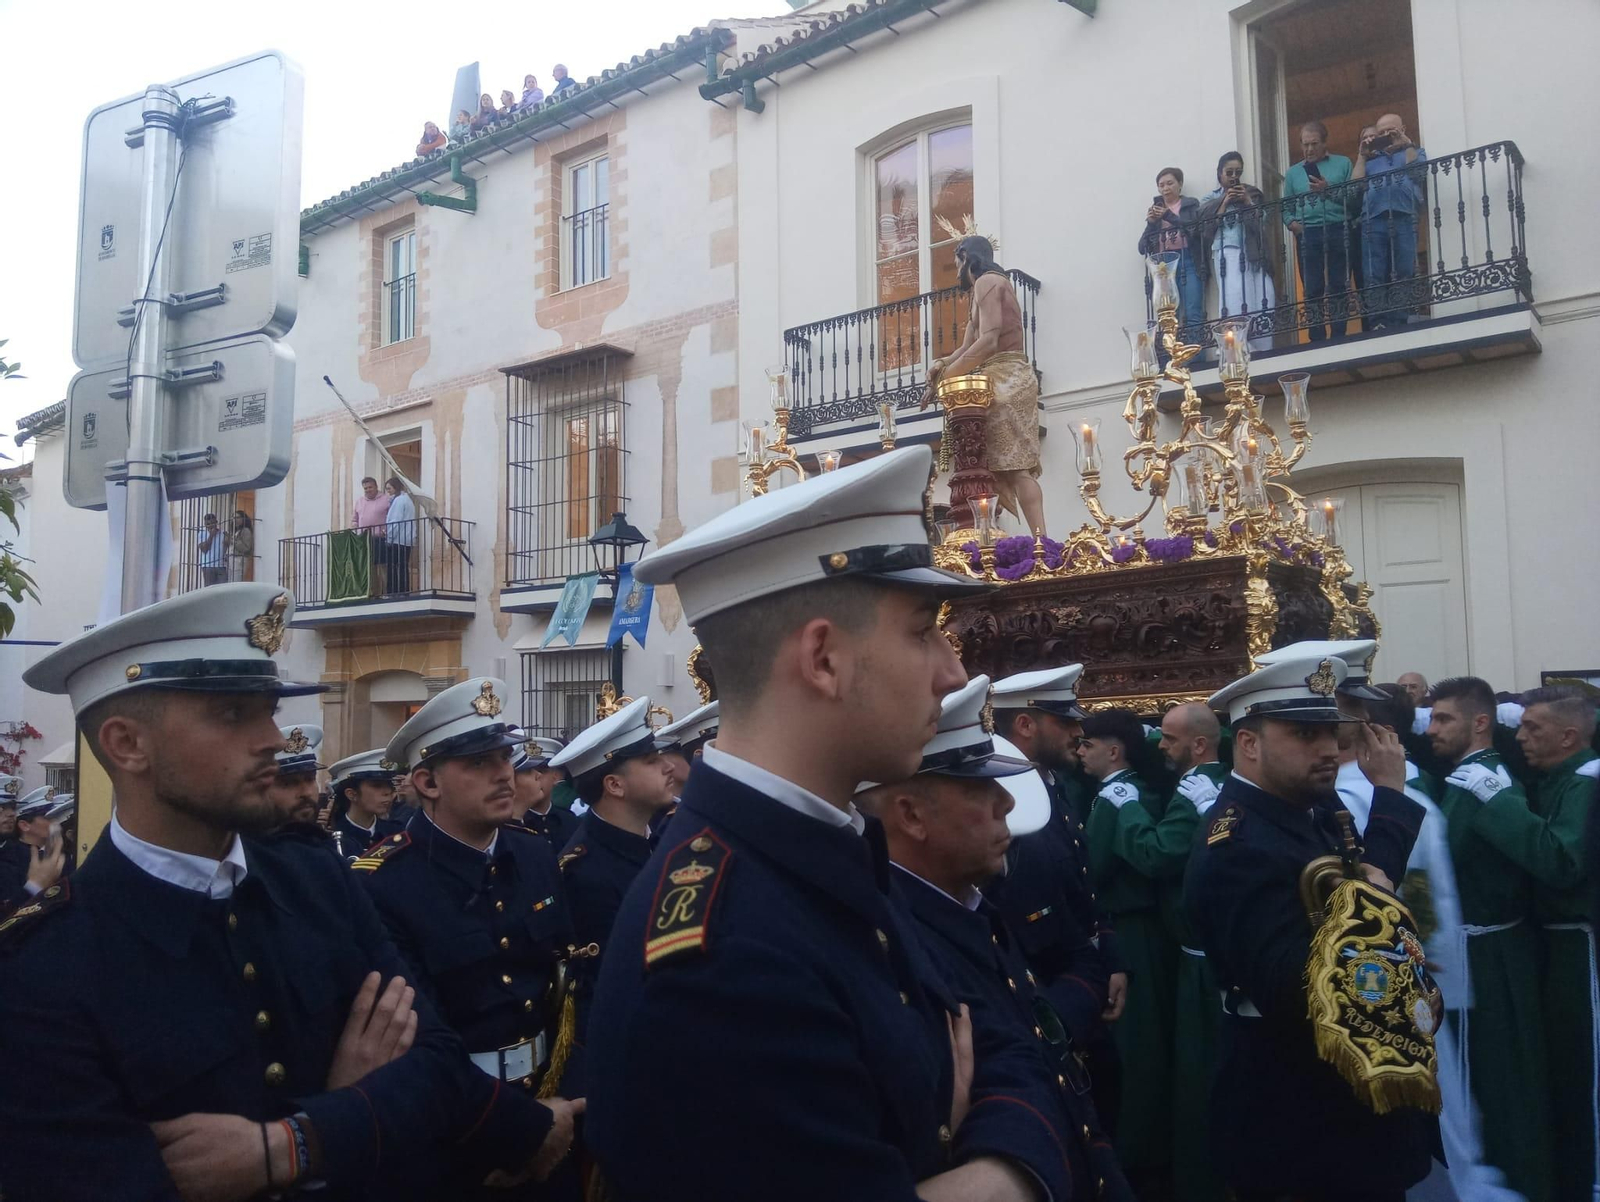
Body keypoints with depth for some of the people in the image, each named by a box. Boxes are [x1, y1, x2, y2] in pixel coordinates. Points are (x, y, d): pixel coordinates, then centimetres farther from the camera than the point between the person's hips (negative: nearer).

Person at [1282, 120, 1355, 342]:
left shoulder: (1343, 163, 11)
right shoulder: (1293, 172, 18)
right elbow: (1286, 208, 14)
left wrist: (1329, 190, -11)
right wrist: (1291, 222, -6)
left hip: (1339, 232, -1)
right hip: (1307, 235, 1)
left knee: (1339, 288, -2)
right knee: (1312, 291, -3)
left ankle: (1338, 339, 1)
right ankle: (1317, 341, 0)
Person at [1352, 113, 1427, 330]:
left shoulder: (1414, 152, 25)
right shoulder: (1370, 158, 27)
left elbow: (1418, 173, 3)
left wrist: (1407, 144, 5)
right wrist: (1362, 156, 12)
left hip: (1404, 218, -1)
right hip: (1373, 220, 1)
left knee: (1403, 276, -9)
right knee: (1374, 278, -12)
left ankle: (1398, 326, -12)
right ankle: (1376, 325, -16)